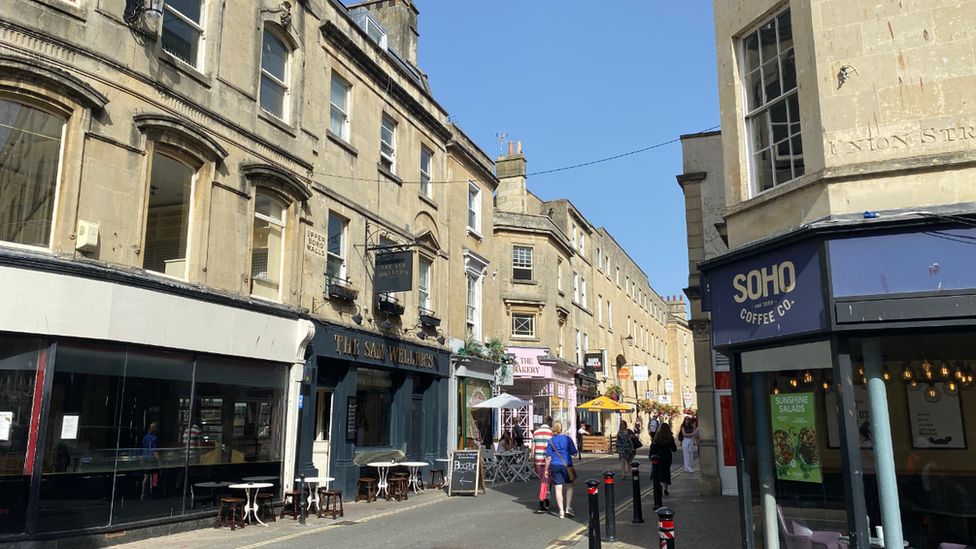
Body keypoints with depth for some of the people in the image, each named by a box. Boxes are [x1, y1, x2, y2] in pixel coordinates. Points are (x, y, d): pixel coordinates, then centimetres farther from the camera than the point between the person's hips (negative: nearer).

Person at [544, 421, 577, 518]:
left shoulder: (551, 440, -2)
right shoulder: (567, 438, -5)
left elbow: (548, 457, -2)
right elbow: (573, 452, -1)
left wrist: (546, 469, 5)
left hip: (554, 466, 1)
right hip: (566, 465, -1)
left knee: (558, 488, 5)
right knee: (569, 486, 16)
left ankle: (561, 511, 4)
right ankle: (568, 508, 8)